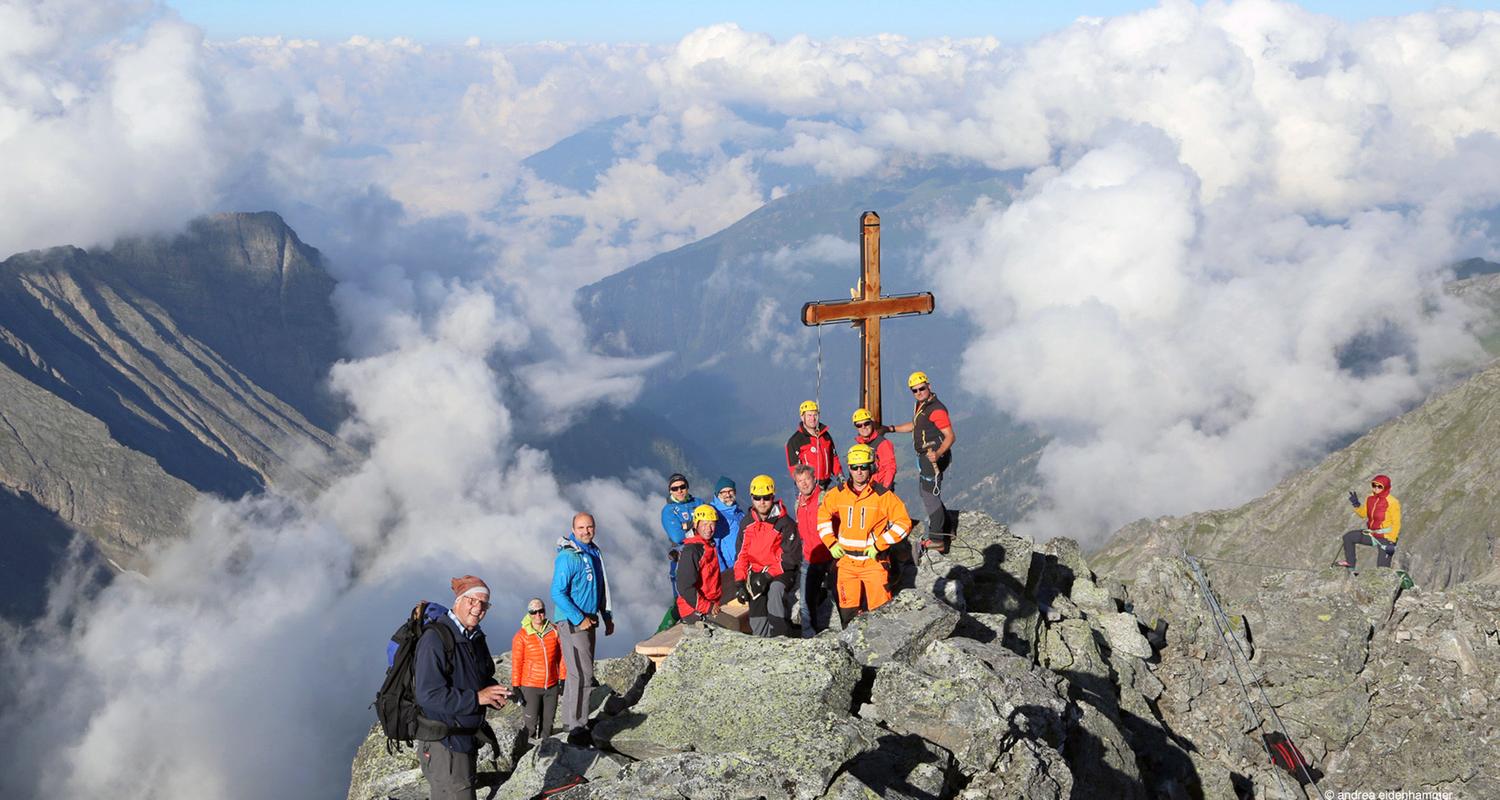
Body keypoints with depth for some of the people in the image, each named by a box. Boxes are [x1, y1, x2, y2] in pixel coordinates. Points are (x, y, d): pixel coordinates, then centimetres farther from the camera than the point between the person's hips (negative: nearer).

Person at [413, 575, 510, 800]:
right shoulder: (435, 639, -19)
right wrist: (476, 698, -26)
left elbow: (484, 678, 24)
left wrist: (495, 693, -1)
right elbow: (427, 695, -27)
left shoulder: (475, 638, 10)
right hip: (444, 745, -9)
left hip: (468, 738, 9)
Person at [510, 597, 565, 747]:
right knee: (532, 723, -3)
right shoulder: (521, 636, -8)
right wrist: (515, 687, -5)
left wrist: (563, 679, 8)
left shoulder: (555, 631, 0)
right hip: (530, 686, -3)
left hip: (552, 685, 3)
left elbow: (561, 657, 8)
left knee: (548, 721, 10)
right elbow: (516, 663, -5)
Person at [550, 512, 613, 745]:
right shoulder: (567, 557, -16)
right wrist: (579, 618, -20)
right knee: (582, 674, -13)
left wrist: (607, 617, 19)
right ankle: (577, 728, -11)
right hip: (572, 622, -9)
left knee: (578, 673, 15)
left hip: (588, 621, 9)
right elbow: (558, 593, -19)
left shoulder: (594, 553, 11)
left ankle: (570, 722, 24)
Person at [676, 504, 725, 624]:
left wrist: (716, 604, 16)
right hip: (694, 613, -8)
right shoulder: (690, 551, -15)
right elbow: (685, 587, -19)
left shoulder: (710, 546, 14)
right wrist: (708, 607, -17)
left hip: (711, 607, 9)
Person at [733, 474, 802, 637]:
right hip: (756, 573, 5)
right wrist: (740, 583, -2)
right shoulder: (747, 523, 7)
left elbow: (791, 557, -12)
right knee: (757, 624, -11)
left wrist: (768, 575, -20)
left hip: (781, 572, -5)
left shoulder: (784, 523, -9)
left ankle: (781, 636, -36)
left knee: (775, 589, -38)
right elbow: (741, 555, 9)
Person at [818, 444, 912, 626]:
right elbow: (823, 516, 17)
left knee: (880, 610, -6)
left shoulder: (883, 496, -7)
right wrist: (831, 543, 6)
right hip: (847, 561, 3)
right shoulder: (838, 494, 3)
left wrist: (879, 545, -11)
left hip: (873, 561, -3)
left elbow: (903, 523, -7)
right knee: (848, 609, 4)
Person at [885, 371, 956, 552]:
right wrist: (892, 429, 23)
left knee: (930, 495, -9)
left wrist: (938, 454, -38)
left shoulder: (937, 409, -19)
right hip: (924, 456, 11)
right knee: (924, 492, 21)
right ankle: (945, 529, 33)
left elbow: (951, 436, -24)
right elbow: (915, 425, 31)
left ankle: (937, 541, -5)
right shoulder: (921, 405, 12)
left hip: (934, 457, -11)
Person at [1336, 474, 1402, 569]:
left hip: (1386, 538, -7)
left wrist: (1392, 542, -21)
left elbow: (1396, 524, -16)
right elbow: (1363, 514, 15)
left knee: (1382, 567, -6)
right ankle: (1350, 562, 19)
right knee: (1348, 537, 6)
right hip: (1372, 533, 7)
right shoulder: (1370, 499, 1)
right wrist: (1356, 505, -6)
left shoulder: (1392, 503, -19)